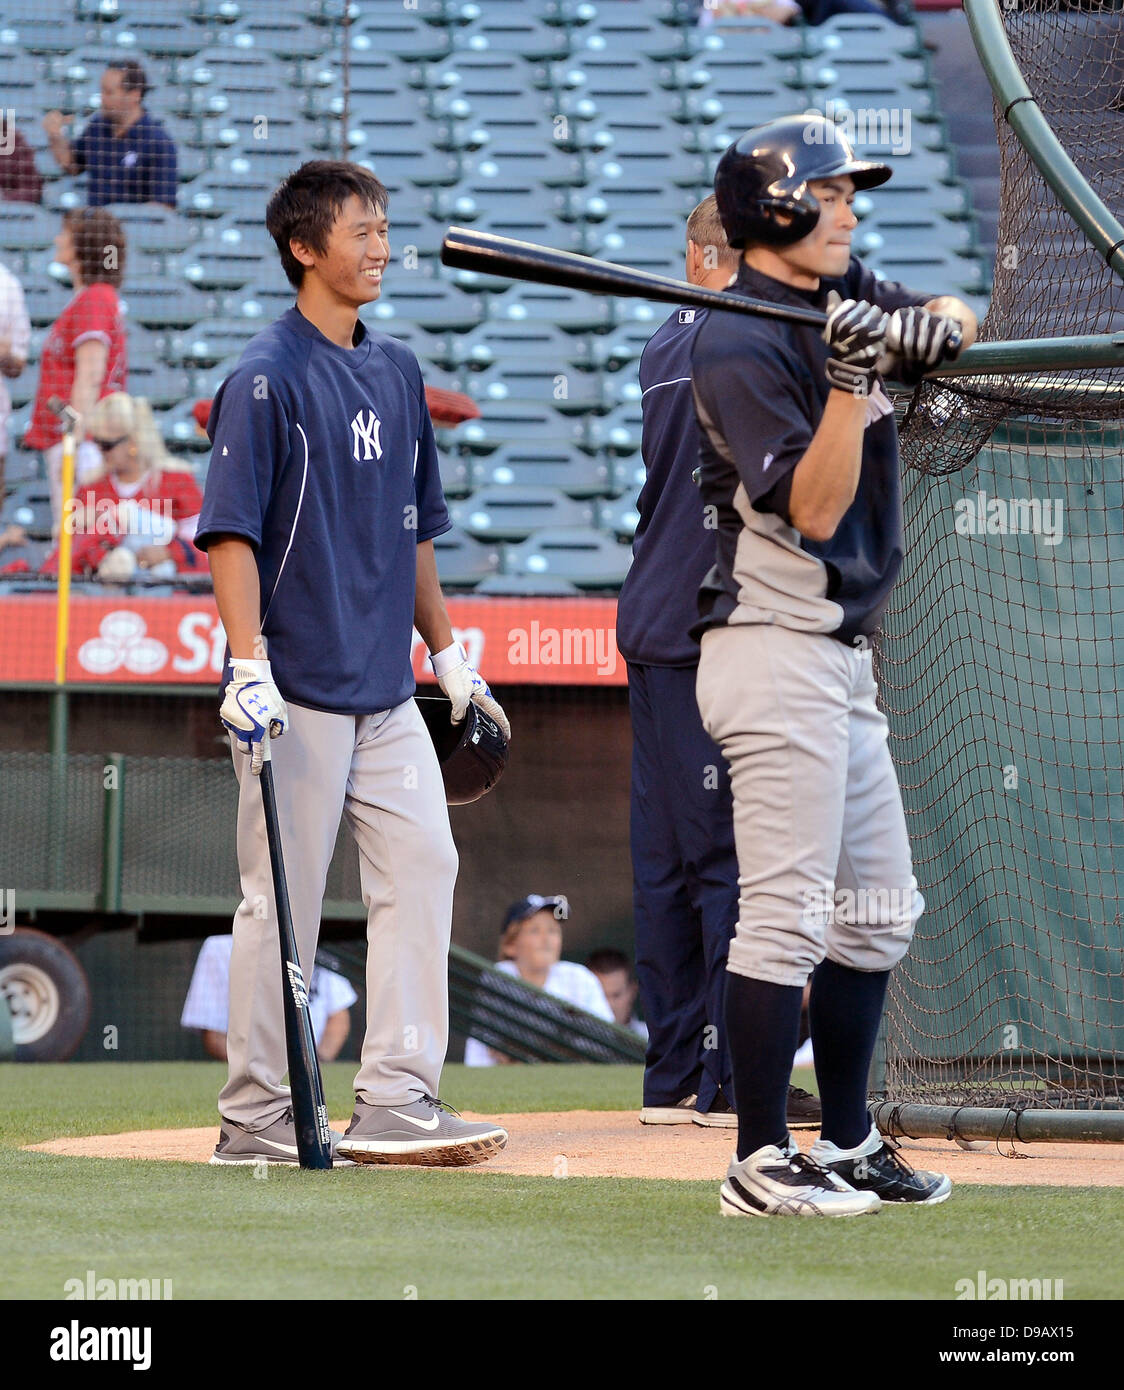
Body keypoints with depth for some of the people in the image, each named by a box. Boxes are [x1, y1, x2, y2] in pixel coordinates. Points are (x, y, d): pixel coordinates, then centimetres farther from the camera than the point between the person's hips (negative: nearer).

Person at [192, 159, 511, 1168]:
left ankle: (397, 1100, 4)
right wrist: (249, 666, -22)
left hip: (386, 689, 7)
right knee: (282, 901, -3)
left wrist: (447, 652, 20)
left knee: (423, 866, 1)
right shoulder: (267, 378, -9)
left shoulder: (396, 371, 14)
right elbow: (231, 530, -14)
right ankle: (256, 1117, 5)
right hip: (297, 695, -7)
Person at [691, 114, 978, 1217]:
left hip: (842, 656, 10)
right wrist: (852, 373, -28)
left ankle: (846, 1142, 22)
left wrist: (928, 328, -14)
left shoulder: (847, 298, 12)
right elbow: (812, 508, -20)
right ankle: (761, 1165, -8)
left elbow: (957, 324, 7)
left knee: (877, 912, 14)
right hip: (776, 652, -10)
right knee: (787, 915, -11)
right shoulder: (740, 344, -14)